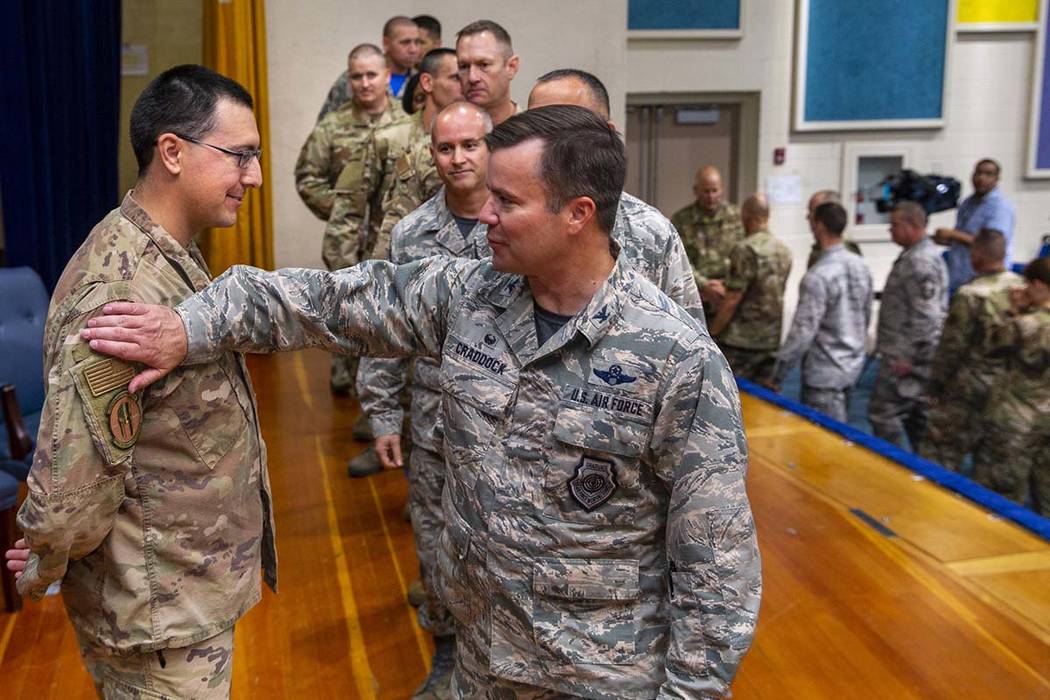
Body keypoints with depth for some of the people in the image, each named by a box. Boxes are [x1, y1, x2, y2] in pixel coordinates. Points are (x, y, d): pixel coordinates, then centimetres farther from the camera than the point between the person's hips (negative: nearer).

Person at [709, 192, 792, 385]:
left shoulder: (745, 250, -15)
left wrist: (713, 331, -5)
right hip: (772, 341, 7)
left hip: (740, 342, -7)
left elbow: (732, 300, -17)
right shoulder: (784, 252, 8)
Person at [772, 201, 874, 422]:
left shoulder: (818, 276, -22)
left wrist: (777, 375, -15)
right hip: (853, 366, 8)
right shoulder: (861, 266, 3)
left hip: (824, 373, -8)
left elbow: (802, 332, -22)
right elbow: (867, 315, 12)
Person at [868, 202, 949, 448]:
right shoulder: (921, 254, 14)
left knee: (883, 413, -6)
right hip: (914, 356, 11)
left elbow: (926, 317, -24)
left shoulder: (920, 261, -19)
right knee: (918, 415, 17)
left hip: (903, 358, -11)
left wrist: (908, 358, -21)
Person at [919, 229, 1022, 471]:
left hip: (969, 390, -6)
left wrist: (935, 384, -2)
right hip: (1009, 391, 7)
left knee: (937, 450, 3)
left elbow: (952, 345, -14)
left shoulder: (970, 295, -18)